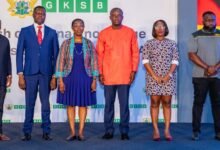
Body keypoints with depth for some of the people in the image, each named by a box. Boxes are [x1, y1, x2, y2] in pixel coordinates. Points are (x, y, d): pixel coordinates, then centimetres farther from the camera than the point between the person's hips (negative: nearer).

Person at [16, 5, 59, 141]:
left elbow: (56, 55, 5)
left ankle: (46, 132, 14)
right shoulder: (25, 31, 5)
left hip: (46, 73, 0)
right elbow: (20, 54, 3)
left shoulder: (52, 32, 7)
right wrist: (20, 75, -5)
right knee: (29, 104, 4)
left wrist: (54, 75, -1)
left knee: (45, 103, 6)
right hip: (30, 73, 0)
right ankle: (27, 132, 13)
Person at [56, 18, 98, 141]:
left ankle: (81, 132, 13)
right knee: (70, 105, 5)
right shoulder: (66, 43, 0)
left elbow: (94, 63, 2)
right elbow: (61, 62, -2)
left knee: (83, 104, 4)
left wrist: (94, 80, -4)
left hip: (85, 78, 0)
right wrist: (60, 80, -8)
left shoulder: (89, 44, 2)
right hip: (70, 78, 0)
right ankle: (72, 132, 14)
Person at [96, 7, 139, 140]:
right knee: (109, 103, 6)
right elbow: (99, 54, 5)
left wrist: (134, 70, -2)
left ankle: (124, 131, 12)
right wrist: (100, 73, 0)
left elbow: (135, 52, 5)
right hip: (108, 75, 1)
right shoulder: (103, 33, 4)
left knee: (124, 103, 3)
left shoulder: (130, 32, 4)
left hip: (125, 75, 0)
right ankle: (109, 130, 15)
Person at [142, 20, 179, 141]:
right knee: (154, 102, -2)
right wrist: (155, 76, -11)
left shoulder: (172, 43, 8)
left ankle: (167, 130, 3)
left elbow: (175, 61, 3)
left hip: (168, 77, 1)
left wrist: (168, 75, -10)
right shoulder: (149, 43, 5)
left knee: (167, 102, 0)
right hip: (153, 77, -1)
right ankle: (156, 131, 1)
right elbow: (145, 61, -2)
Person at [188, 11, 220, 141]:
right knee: (199, 102, 1)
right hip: (200, 75, -2)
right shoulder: (196, 36, 3)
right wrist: (207, 67, -13)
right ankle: (196, 131, 6)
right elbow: (192, 55, -4)